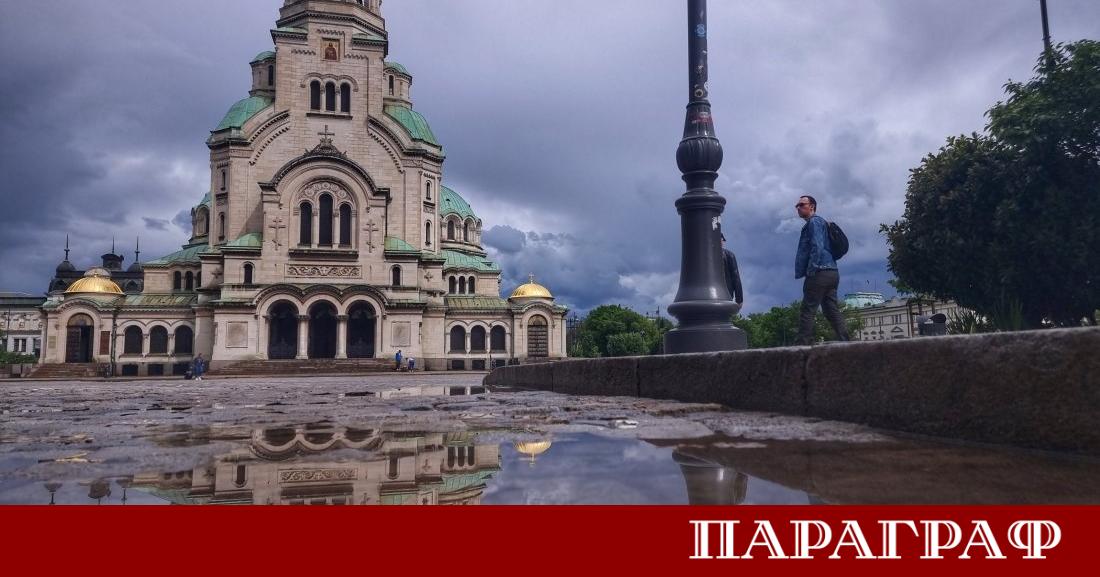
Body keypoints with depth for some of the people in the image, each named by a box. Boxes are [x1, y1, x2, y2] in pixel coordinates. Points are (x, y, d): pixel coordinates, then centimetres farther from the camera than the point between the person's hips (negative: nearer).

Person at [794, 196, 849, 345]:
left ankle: (803, 345, -13)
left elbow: (817, 247, -17)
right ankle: (845, 342, 2)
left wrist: (810, 271, -20)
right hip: (831, 272, 10)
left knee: (808, 311, -10)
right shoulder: (822, 223, 27)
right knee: (832, 310, 7)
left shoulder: (814, 222, -4)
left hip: (820, 272, -10)